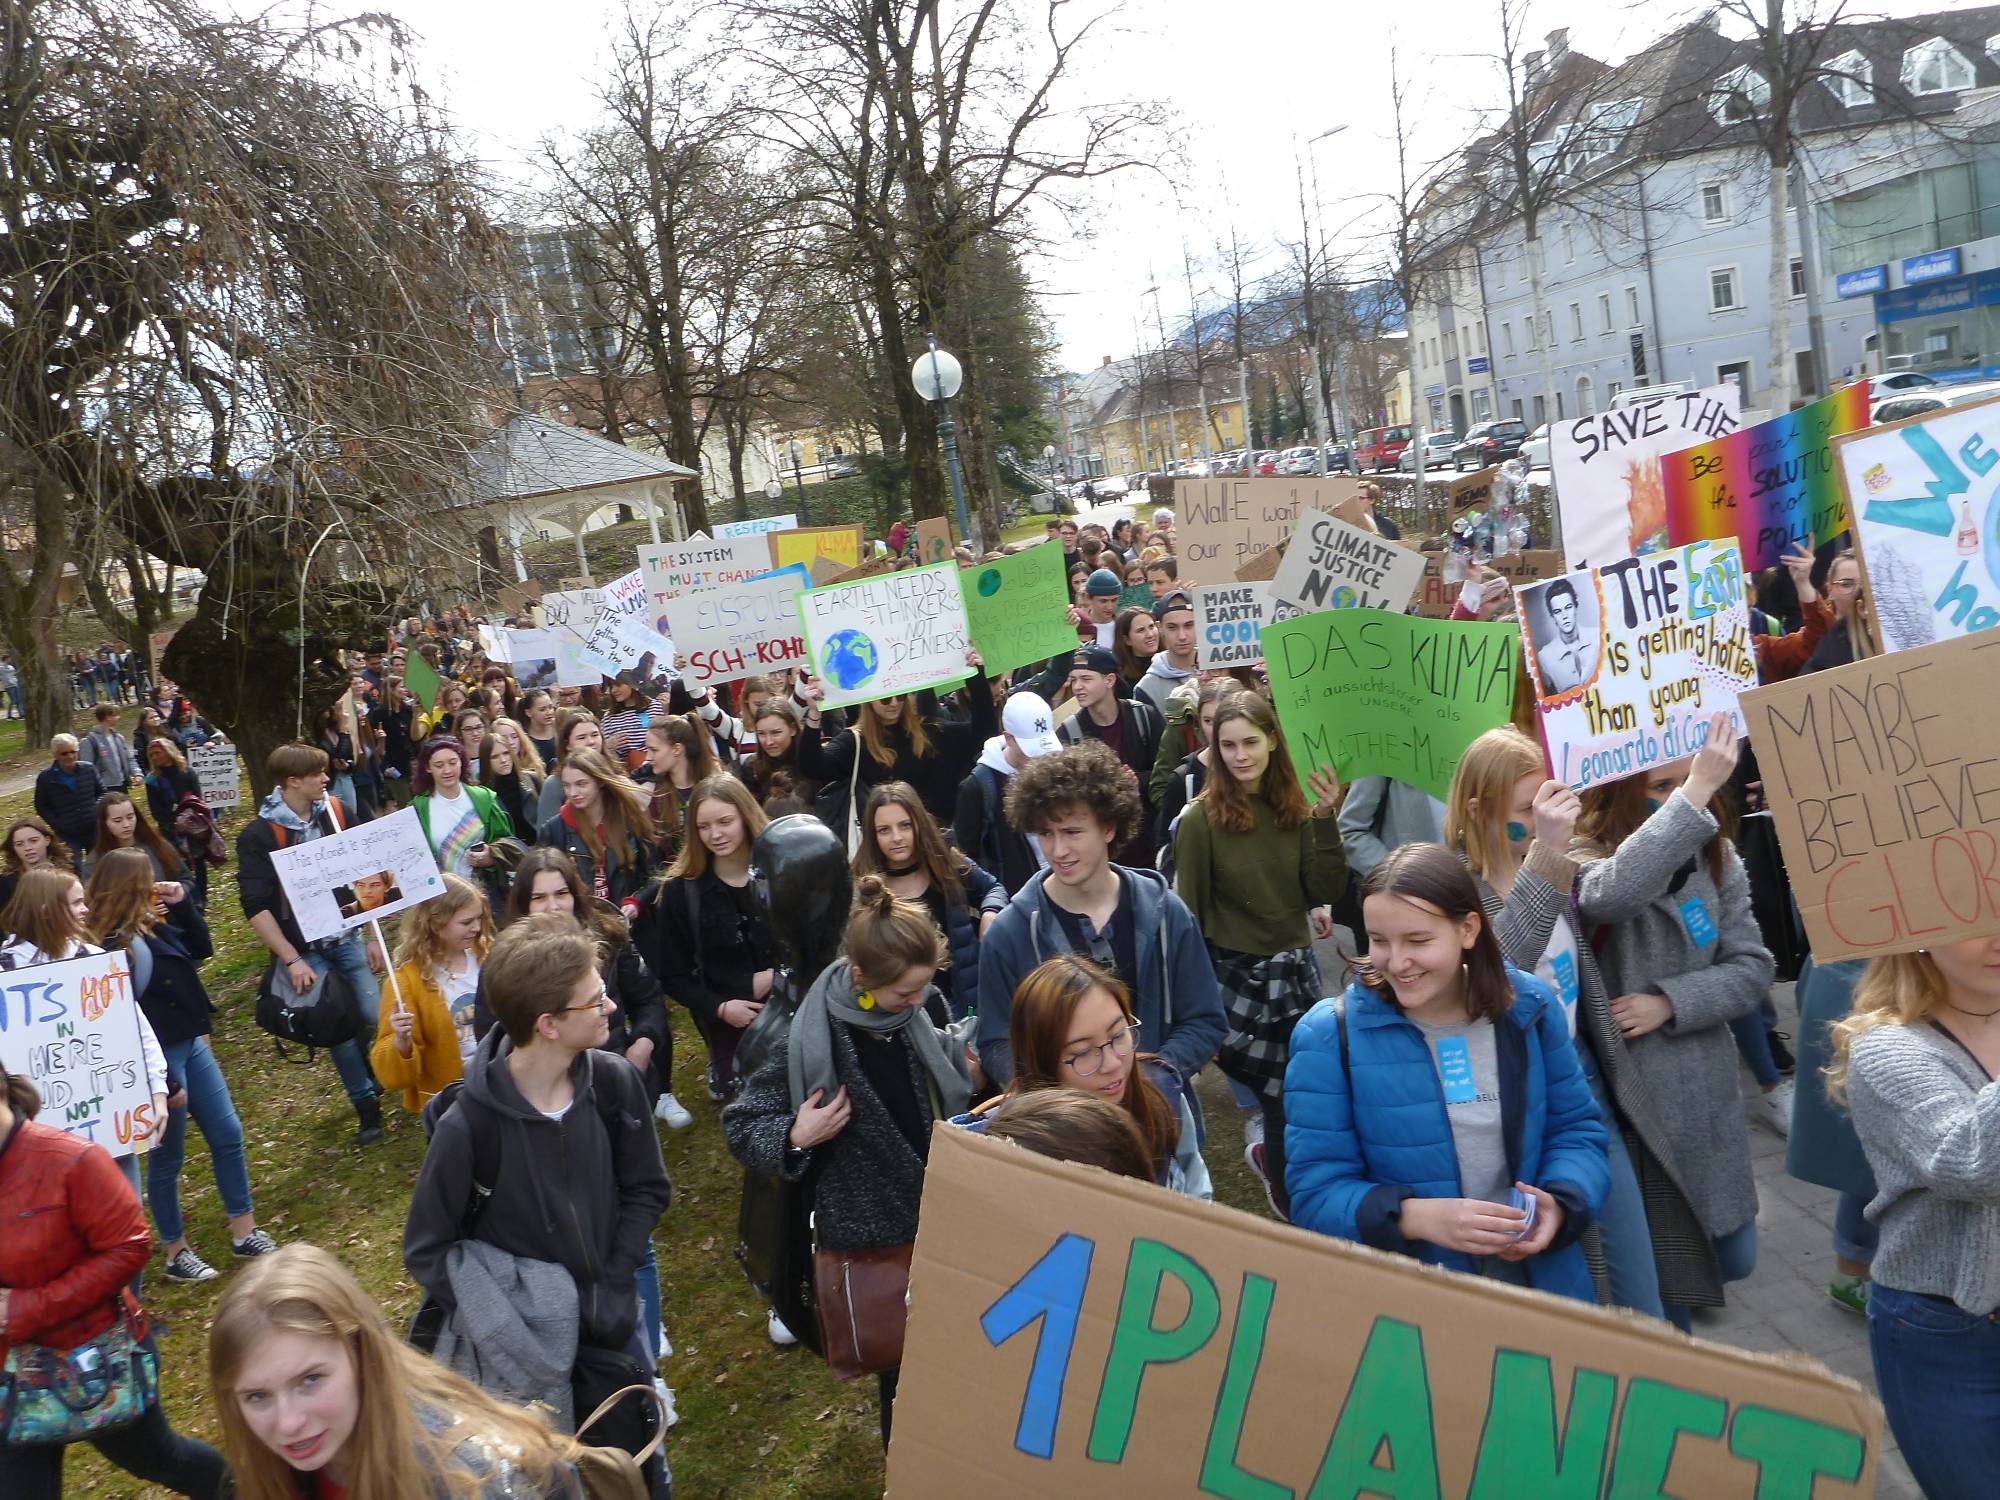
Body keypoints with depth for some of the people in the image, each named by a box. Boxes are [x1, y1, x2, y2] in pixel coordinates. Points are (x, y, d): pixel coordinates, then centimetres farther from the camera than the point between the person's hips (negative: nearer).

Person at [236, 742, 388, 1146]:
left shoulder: (334, 814, 2)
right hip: (303, 950, -3)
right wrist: (291, 960, -16)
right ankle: (367, 1106, 17)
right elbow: (256, 906, -12)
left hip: (346, 938, 3)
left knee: (375, 1017, -5)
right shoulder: (257, 835, -10)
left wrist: (372, 937, 6)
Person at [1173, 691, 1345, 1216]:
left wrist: (1327, 820, -13)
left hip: (1296, 969, 4)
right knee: (1288, 1094, 2)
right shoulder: (1201, 819, -12)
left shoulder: (1295, 809, 1)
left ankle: (1271, 1156, 42)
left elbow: (1327, 892, -3)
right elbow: (1188, 913, -7)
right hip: (1236, 975, -4)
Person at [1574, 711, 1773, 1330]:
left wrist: (1670, 1003, -16)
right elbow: (1614, 894, -40)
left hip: (1706, 1093, 5)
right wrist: (1693, 794, -38)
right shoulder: (1584, 859, -16)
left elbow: (1751, 967, 0)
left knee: (1733, 1257, 18)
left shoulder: (1717, 860, 2)